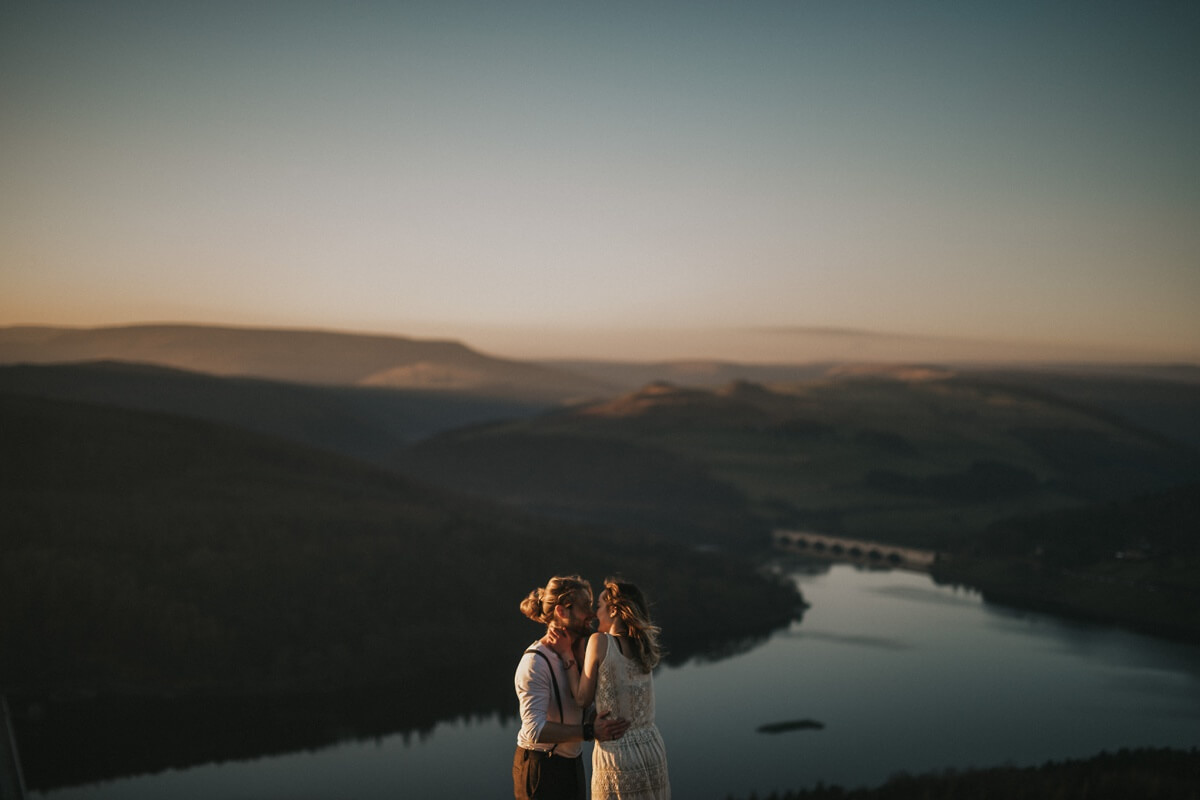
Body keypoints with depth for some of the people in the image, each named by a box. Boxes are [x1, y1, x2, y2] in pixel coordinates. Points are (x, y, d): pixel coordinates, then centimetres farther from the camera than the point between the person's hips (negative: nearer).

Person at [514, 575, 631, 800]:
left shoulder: (575, 652, 6)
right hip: (540, 766, -8)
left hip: (571, 763, 8)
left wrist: (570, 658, -18)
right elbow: (534, 729, -29)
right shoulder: (535, 663, -21)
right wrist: (589, 732, -31)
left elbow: (585, 699, -8)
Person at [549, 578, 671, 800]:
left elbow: (583, 698, -6)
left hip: (617, 754, -6)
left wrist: (566, 653, -1)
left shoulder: (600, 641, -13)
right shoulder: (644, 644, 4)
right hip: (652, 748, 6)